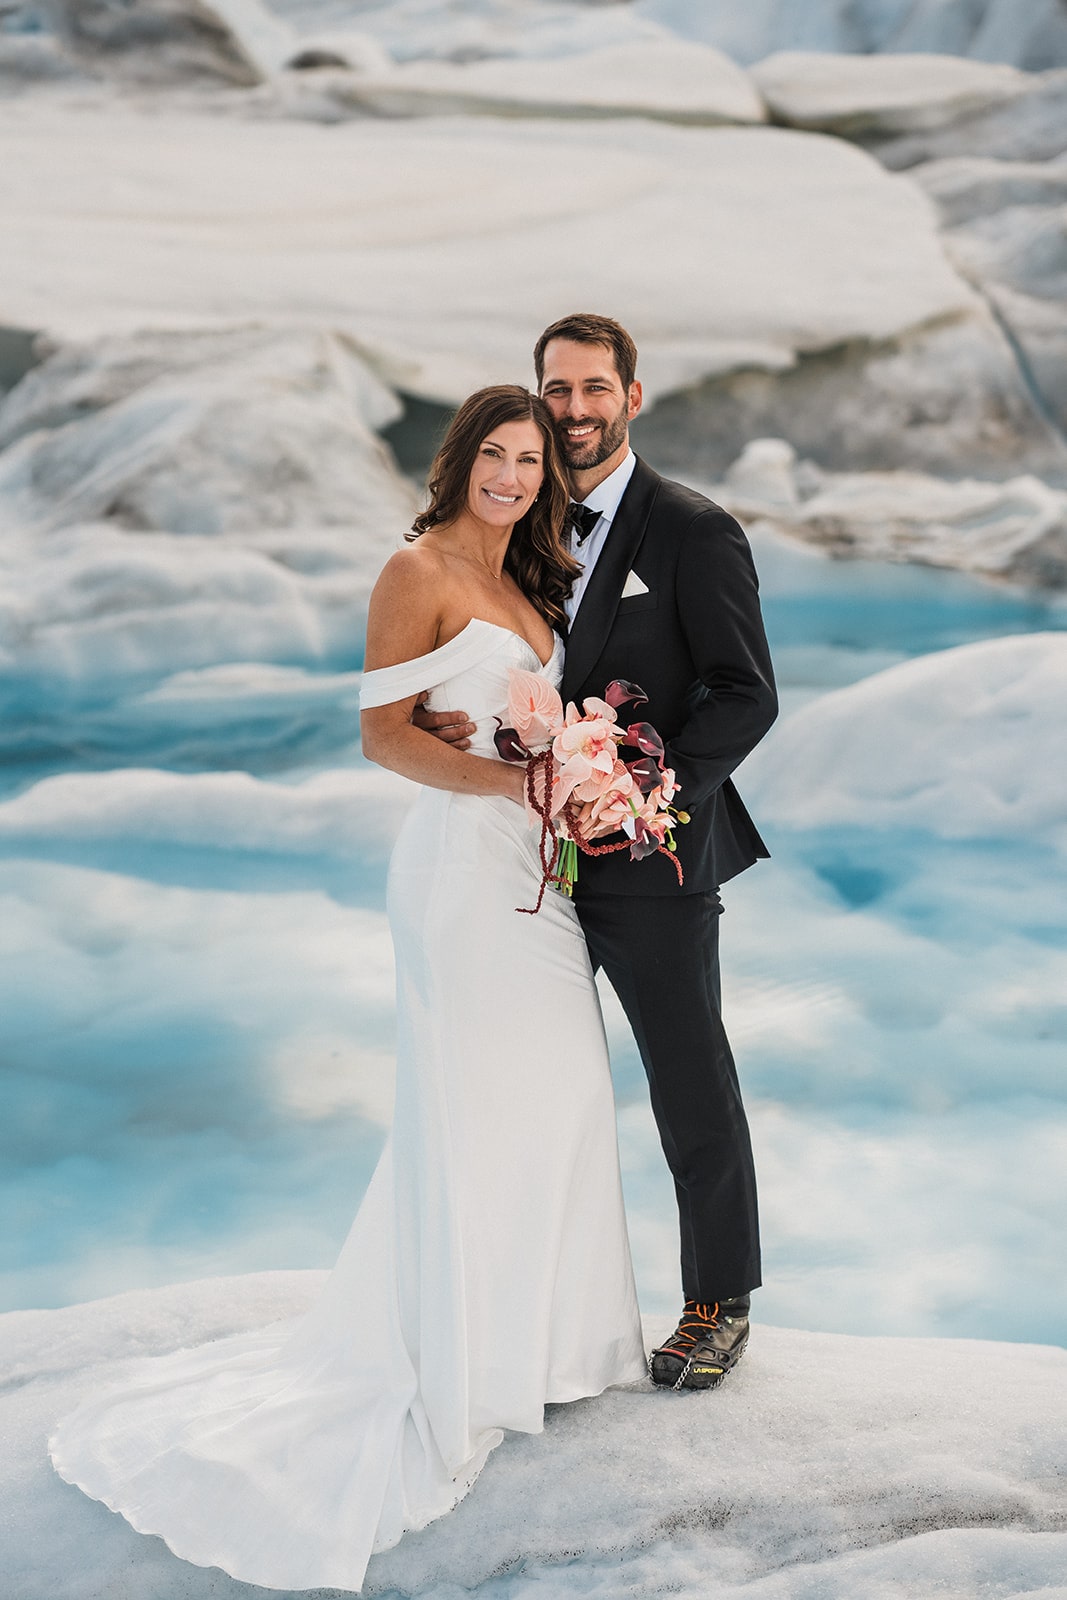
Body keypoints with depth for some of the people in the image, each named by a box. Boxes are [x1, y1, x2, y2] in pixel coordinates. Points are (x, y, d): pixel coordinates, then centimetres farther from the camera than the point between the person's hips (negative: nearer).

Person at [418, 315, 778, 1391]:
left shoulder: (694, 532, -9)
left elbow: (746, 695, -11)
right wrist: (462, 721, -11)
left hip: (651, 860, -5)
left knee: (693, 1092, 7)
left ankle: (719, 1303, 24)